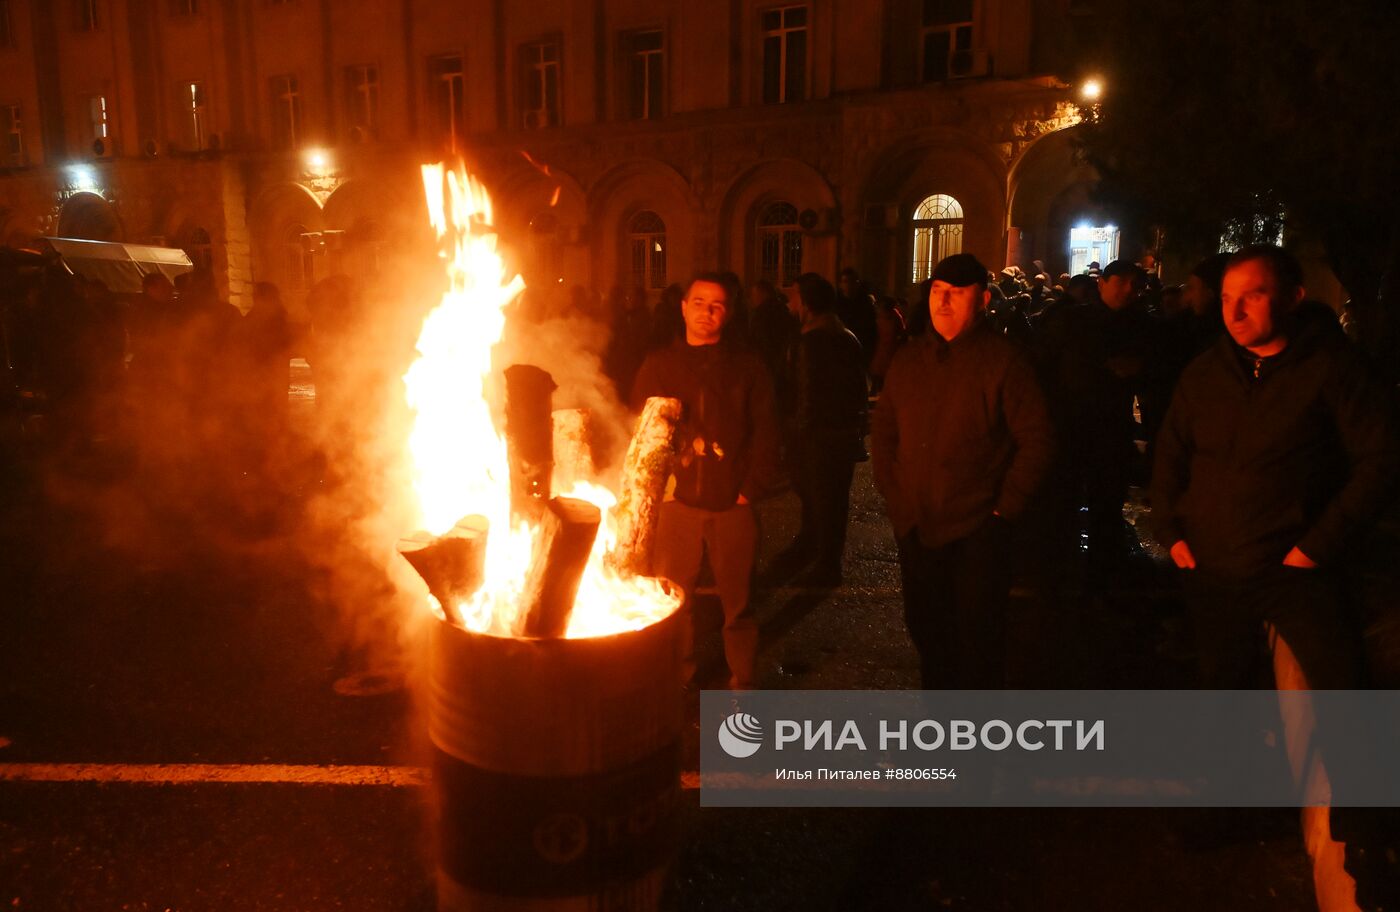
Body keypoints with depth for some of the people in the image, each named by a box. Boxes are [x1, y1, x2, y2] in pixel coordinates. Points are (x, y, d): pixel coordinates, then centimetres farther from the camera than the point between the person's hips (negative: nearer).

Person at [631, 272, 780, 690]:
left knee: (737, 599, 6)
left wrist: (751, 490, -5)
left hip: (733, 504, -1)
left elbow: (765, 432, 2)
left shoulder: (747, 365, 5)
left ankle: (742, 682, 22)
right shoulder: (659, 364, 7)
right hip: (678, 501, 1)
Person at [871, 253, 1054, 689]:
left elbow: (1037, 439, -8)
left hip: (976, 529, -5)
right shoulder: (909, 359, 8)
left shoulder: (1003, 360, -8)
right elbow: (883, 428, 17)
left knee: (977, 636, 4)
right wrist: (889, 487, 8)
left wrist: (1006, 505, -11)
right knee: (925, 625, 17)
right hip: (915, 524, 6)